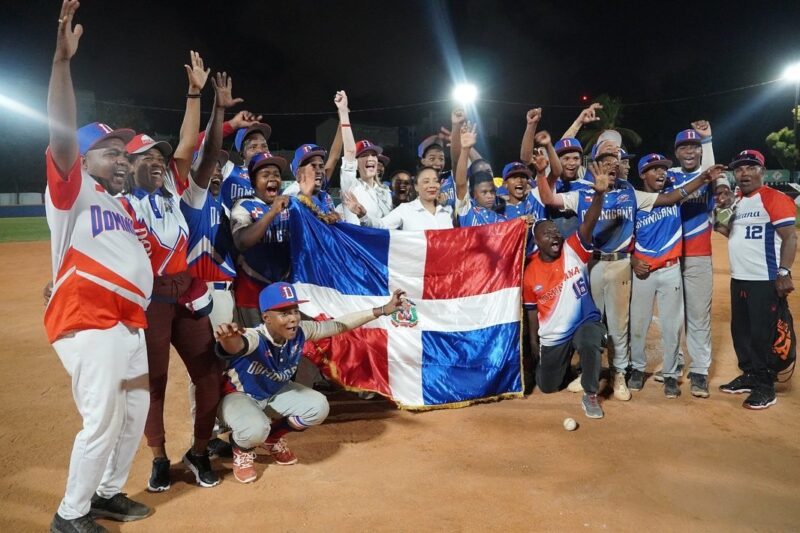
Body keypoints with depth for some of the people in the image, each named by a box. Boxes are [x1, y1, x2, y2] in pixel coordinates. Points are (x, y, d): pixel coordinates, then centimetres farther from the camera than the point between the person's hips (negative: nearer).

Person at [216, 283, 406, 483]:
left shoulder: (301, 332, -22)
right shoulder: (254, 338, -39)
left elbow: (340, 324, -15)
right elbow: (236, 345, -63)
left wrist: (382, 310, -17)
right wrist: (227, 337, -90)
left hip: (275, 393, 6)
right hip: (238, 396, -6)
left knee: (318, 407, -12)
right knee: (256, 429, -36)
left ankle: (273, 437, 15)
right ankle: (242, 450, 4)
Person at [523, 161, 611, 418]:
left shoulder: (574, 251, -13)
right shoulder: (530, 272, -9)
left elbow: (588, 224, -30)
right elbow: (532, 309, 2)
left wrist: (599, 194, -45)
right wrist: (533, 341, 6)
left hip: (585, 322, -2)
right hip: (551, 337, 2)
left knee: (590, 342, -39)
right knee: (547, 386, 15)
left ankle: (590, 395, -13)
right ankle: (562, 362, 52)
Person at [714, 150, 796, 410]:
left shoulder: (775, 198, -10)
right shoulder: (735, 201, 14)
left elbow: (790, 237, -15)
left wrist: (783, 273, -22)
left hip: (766, 281, -8)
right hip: (738, 280, 9)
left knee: (762, 335, -3)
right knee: (740, 331, 15)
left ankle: (765, 387, 8)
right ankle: (749, 376, 29)